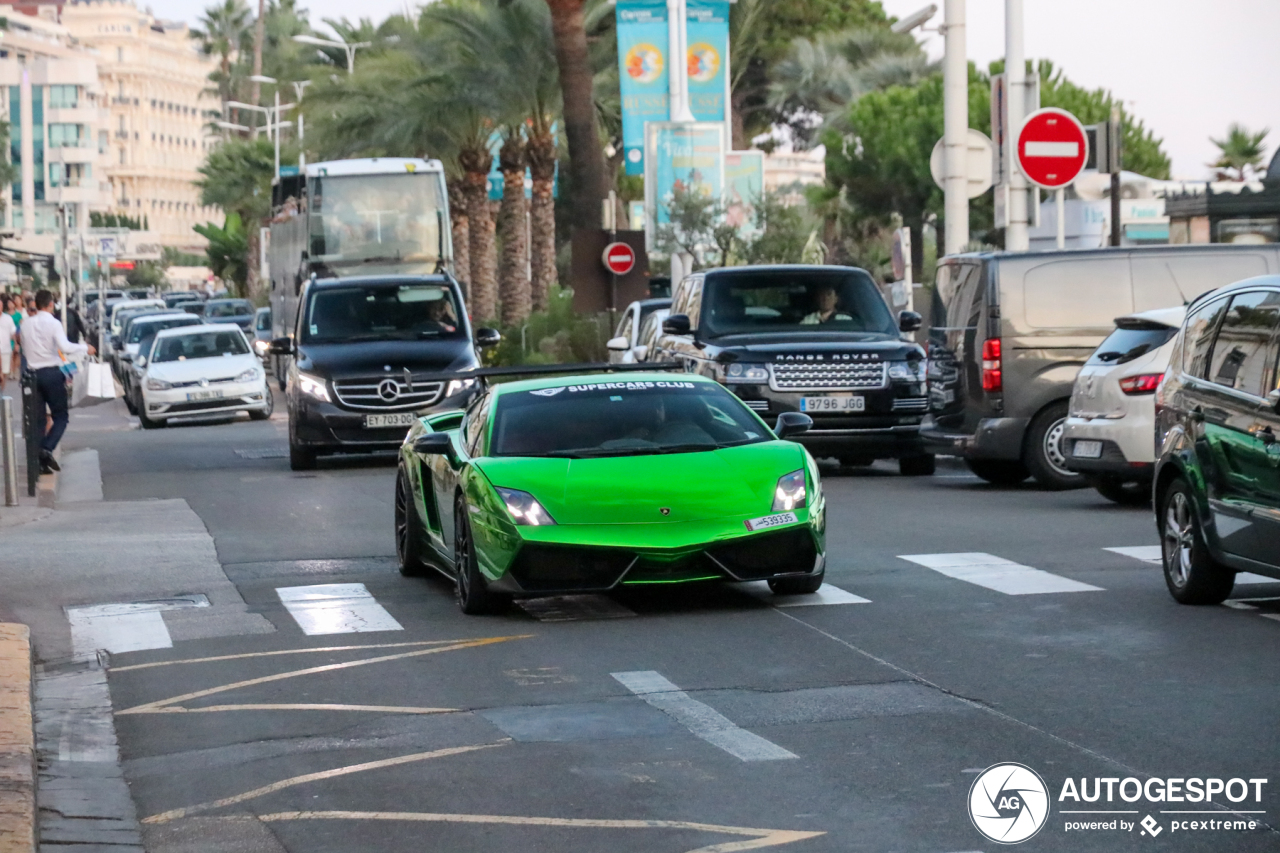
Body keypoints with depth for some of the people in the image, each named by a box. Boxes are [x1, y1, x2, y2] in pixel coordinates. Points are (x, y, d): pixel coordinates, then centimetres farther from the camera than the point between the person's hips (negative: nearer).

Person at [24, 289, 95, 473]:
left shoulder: (26, 324, 6)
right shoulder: (53, 323, -9)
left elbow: (24, 348, 10)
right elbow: (65, 347, -19)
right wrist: (85, 348, -6)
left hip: (33, 373, 5)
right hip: (52, 373, -5)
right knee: (60, 417, 3)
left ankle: (39, 461, 6)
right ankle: (47, 449, -21)